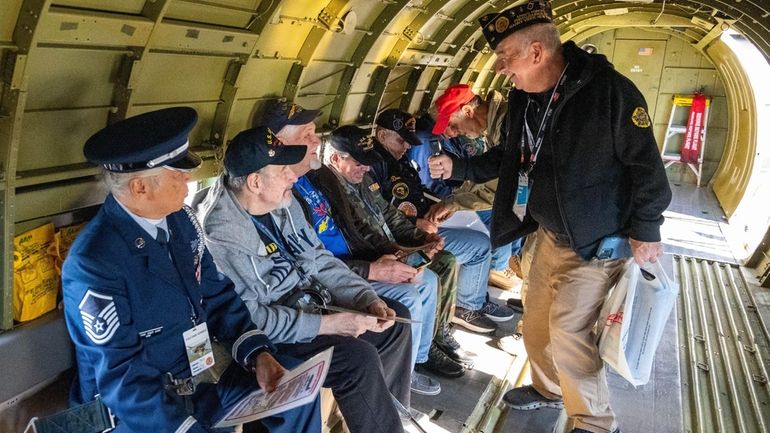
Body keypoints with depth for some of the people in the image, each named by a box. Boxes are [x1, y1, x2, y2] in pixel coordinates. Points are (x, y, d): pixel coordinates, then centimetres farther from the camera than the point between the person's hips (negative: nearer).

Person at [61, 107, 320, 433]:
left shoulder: (180, 219, -3)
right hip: (134, 406, -6)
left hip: (201, 372, 6)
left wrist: (257, 353, -8)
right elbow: (123, 380, -23)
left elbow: (216, 293, 4)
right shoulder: (93, 263, -24)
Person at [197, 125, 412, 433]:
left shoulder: (284, 204, 0)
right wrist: (324, 324, -27)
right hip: (271, 333, -9)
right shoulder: (221, 235, -26)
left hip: (309, 301, 9)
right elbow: (248, 318, -27)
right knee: (359, 358, -25)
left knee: (396, 319, 7)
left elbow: (320, 260, 5)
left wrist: (368, 299, -7)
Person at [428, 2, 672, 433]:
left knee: (569, 333, -7)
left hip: (597, 241, -7)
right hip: (551, 234, 8)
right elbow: (510, 156, 14)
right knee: (537, 322, 17)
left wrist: (646, 230, -14)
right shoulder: (523, 97, 1)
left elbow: (646, 164, -17)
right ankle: (548, 388, 43)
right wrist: (458, 167, 5)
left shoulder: (609, 90, -22)